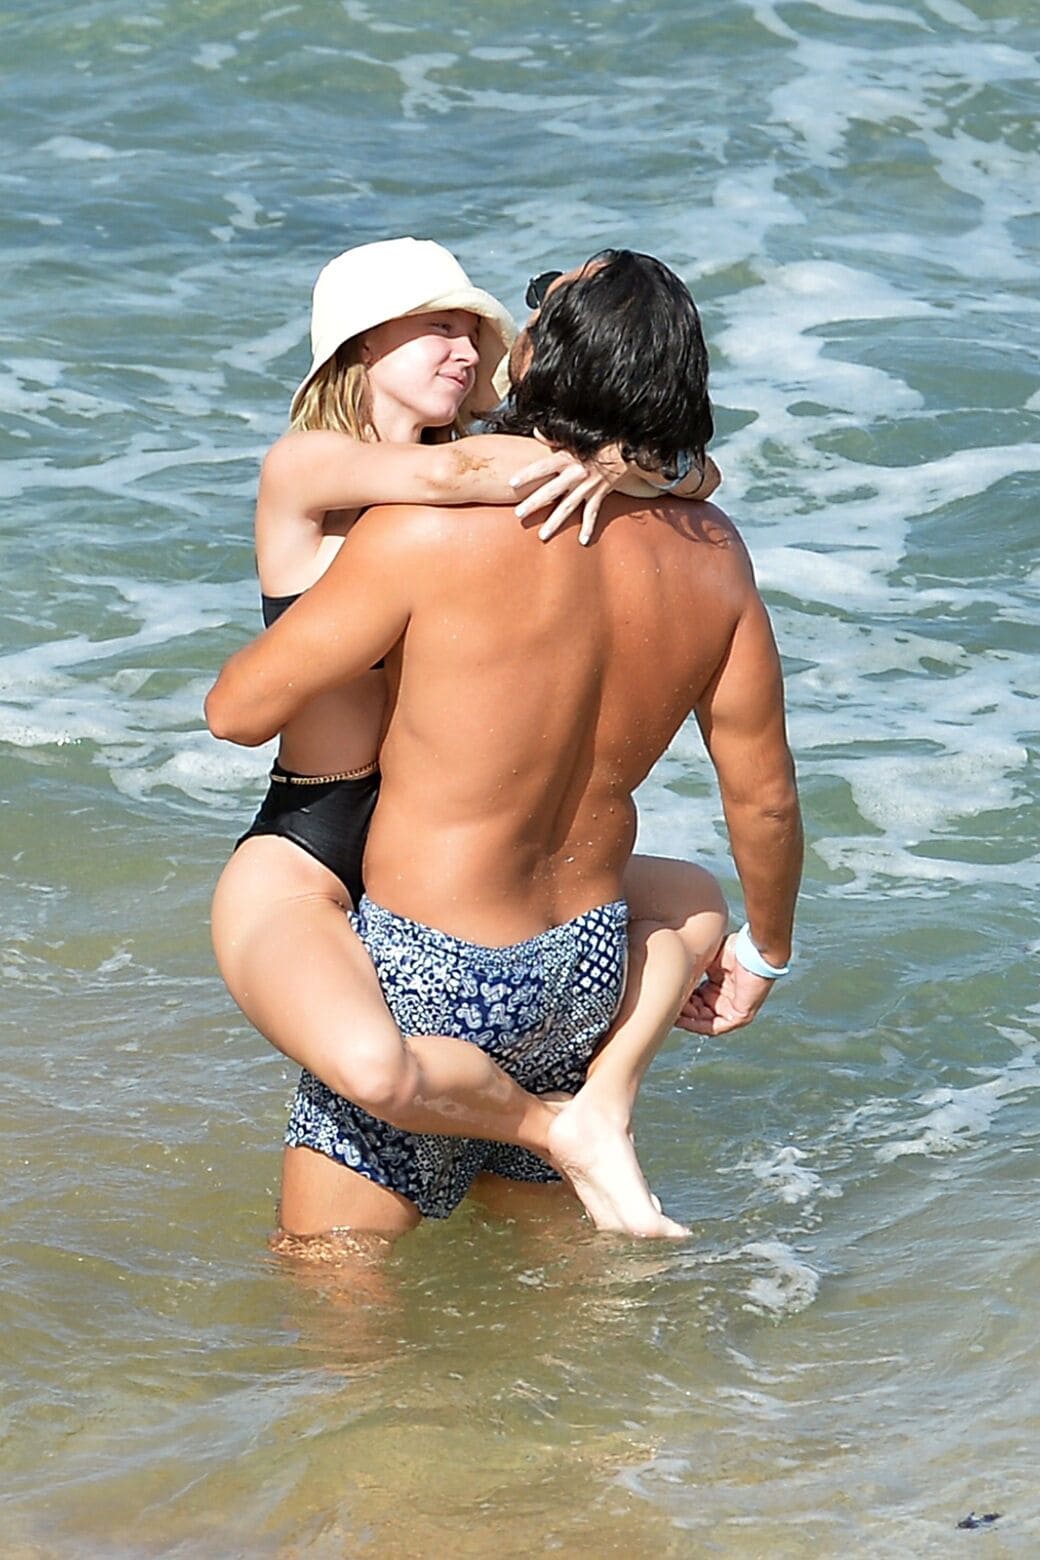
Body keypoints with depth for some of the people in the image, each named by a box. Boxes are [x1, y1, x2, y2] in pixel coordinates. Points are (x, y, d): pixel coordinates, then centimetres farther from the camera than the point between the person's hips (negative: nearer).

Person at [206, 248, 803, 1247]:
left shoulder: (435, 530, -23)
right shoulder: (709, 553, -7)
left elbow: (238, 711, -14)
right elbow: (764, 796, 2)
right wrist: (763, 952, 20)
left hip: (432, 976, -6)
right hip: (591, 966, 6)